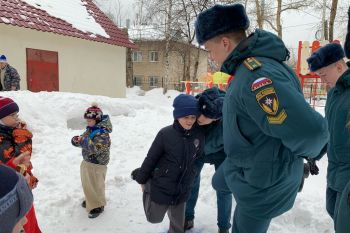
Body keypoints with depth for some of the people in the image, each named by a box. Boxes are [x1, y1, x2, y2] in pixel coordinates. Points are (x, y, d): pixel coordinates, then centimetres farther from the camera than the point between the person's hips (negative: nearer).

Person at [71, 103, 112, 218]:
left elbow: (96, 148, -33)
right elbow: (82, 140, 8)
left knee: (96, 186, 6)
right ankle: (90, 200, 46)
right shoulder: (90, 129, 4)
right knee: (87, 184, 24)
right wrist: (76, 140, -15)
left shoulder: (103, 133, -24)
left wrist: (83, 140, -31)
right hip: (87, 161, 9)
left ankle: (98, 206, 25)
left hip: (97, 165, -9)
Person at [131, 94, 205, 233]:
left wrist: (188, 181, 11)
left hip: (182, 190, 3)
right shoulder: (166, 134, -20)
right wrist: (141, 179, 1)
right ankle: (148, 191, 39)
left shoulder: (199, 135, -11)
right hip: (161, 186, -3)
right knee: (154, 218, 17)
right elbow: (151, 158, -10)